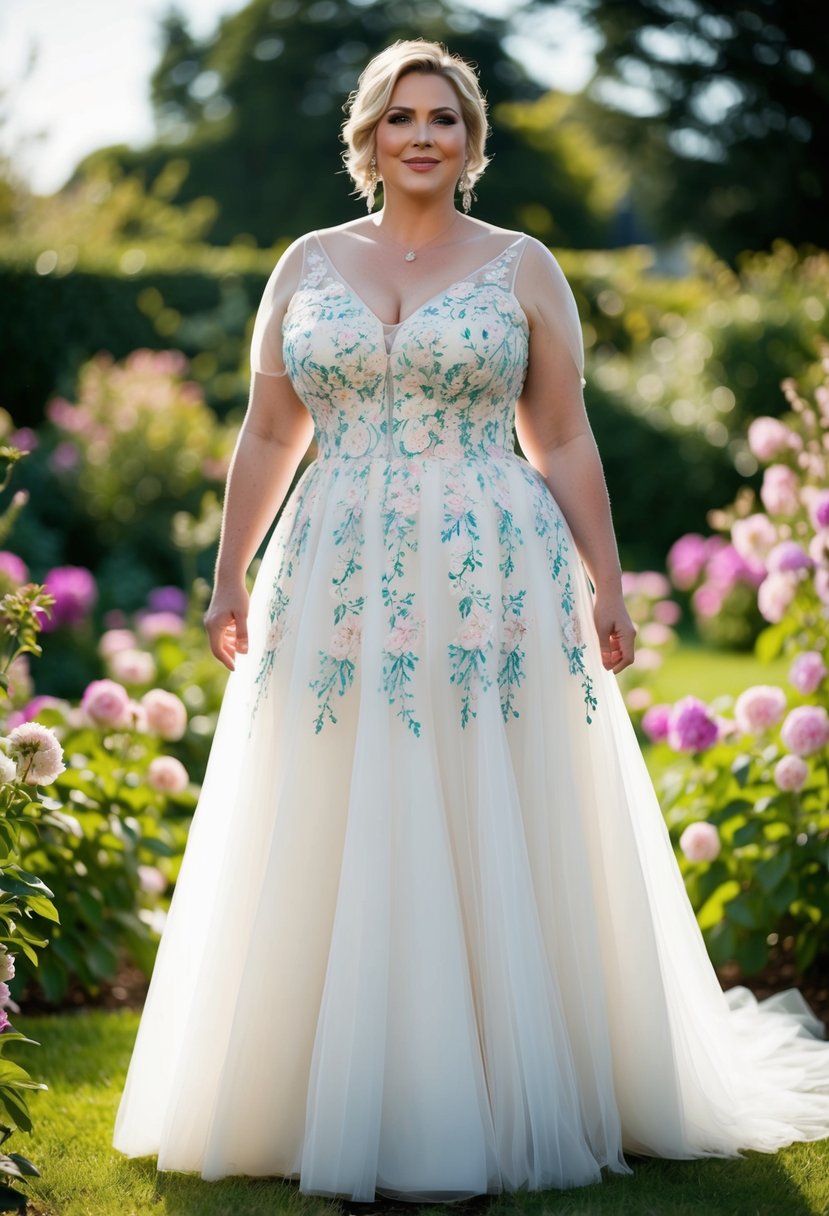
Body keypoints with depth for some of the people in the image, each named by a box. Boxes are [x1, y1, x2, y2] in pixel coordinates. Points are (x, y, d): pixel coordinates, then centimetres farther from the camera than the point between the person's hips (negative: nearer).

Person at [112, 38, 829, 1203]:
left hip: (494, 589, -2)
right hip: (337, 587, 2)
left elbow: (566, 443, 5)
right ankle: (349, 1107, 13)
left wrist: (606, 588, 0)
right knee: (339, 849, 3)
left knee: (492, 842, -1)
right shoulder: (308, 264, 11)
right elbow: (267, 436, 13)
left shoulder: (523, 266, 6)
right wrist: (229, 578, 9)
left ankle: (488, 1112, 8)